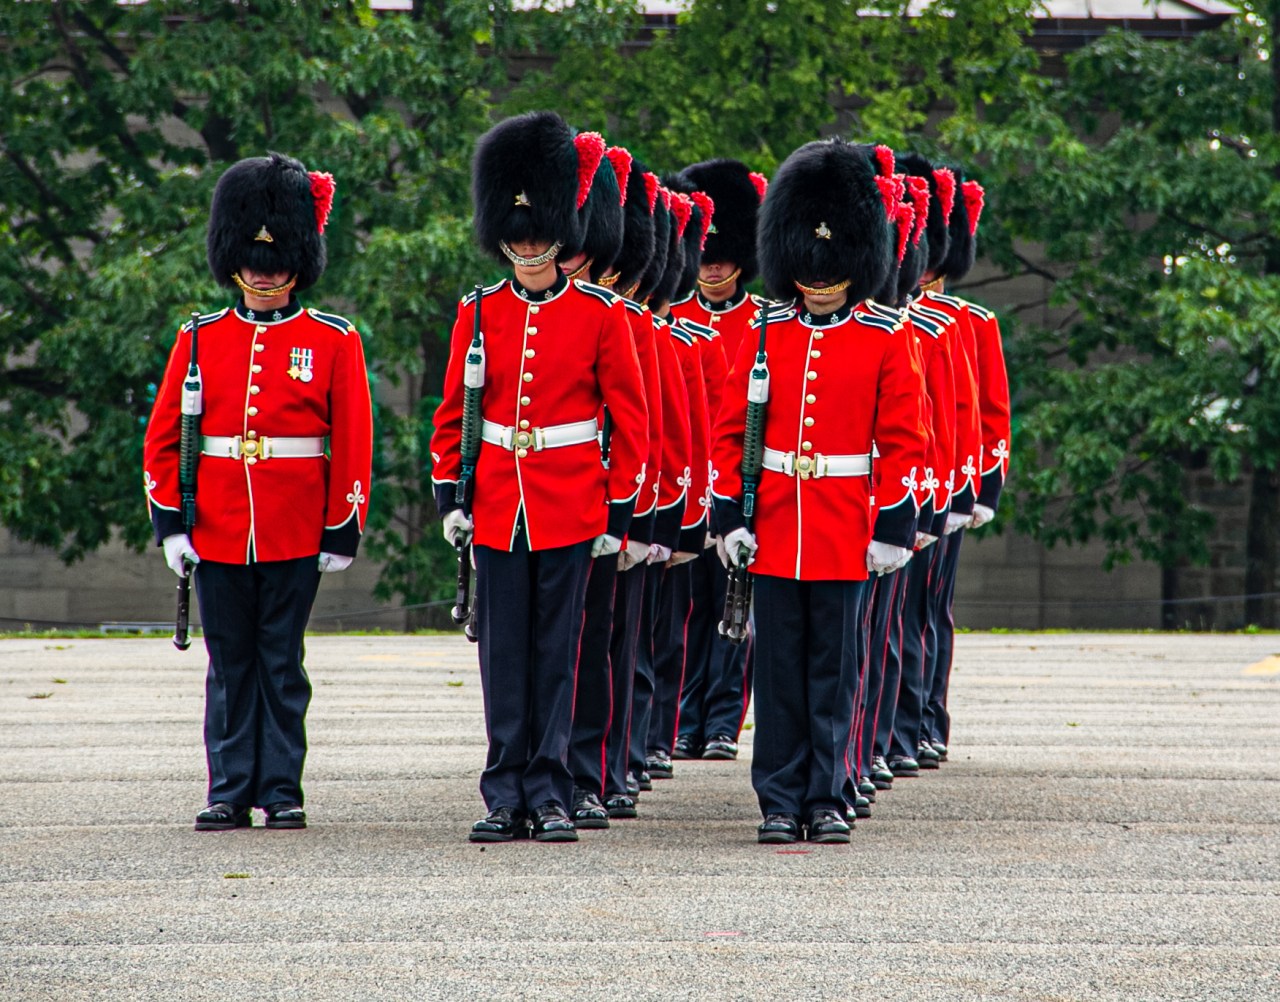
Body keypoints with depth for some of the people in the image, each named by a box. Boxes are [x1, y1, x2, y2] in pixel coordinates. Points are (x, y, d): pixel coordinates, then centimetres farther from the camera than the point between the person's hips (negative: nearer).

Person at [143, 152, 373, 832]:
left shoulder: (332, 342, 2)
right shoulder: (199, 341, 7)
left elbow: (353, 443, 1)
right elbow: (163, 438, 7)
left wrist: (342, 530, -3)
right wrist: (170, 521, 0)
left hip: (294, 536, -2)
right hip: (217, 532, 2)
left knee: (282, 663, 2)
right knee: (230, 664, 5)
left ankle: (282, 790, 8)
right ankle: (230, 790, 9)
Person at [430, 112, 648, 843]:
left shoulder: (600, 312, -1)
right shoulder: (480, 312, 5)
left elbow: (631, 416, 1)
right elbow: (454, 408, 11)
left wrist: (621, 507, -2)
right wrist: (449, 494, 5)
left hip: (571, 505, -2)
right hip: (497, 504, 2)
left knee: (556, 652, 1)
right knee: (504, 653, 4)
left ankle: (550, 796, 5)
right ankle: (507, 795, 7)